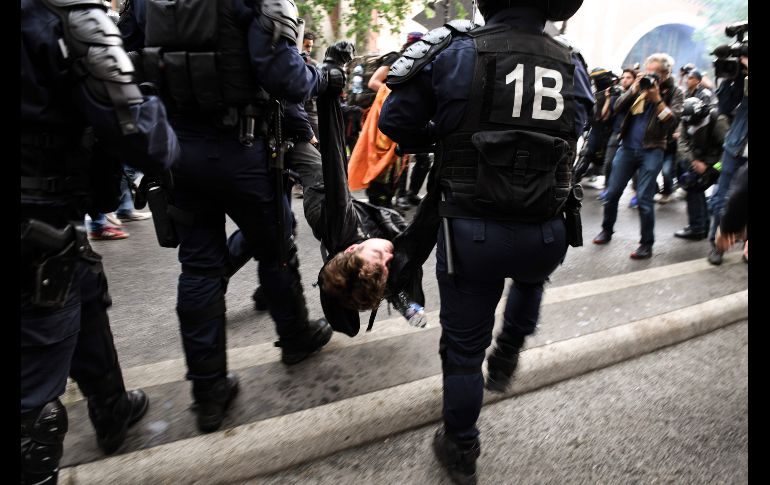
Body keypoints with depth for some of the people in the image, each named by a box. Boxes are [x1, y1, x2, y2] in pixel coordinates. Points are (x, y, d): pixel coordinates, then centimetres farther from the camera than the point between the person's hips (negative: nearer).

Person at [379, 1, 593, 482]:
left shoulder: (456, 53, -8)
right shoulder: (573, 65, 2)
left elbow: (394, 123, -2)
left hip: (470, 234, -3)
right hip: (547, 237, 3)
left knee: (463, 350, 14)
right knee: (531, 278, 40)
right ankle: (507, 357, 40)